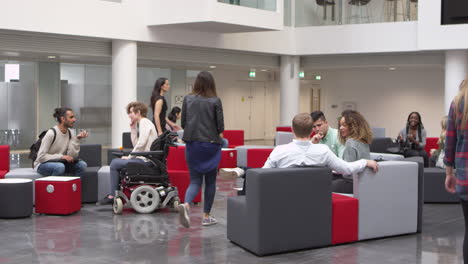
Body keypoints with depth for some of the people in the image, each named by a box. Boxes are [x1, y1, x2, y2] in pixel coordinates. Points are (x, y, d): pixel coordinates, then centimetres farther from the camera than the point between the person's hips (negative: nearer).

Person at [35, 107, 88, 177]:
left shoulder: (69, 134, 0)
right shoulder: (51, 133, -20)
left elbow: (72, 157, -8)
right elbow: (41, 156, -21)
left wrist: (77, 139, -16)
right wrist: (61, 157, -27)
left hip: (59, 163, 6)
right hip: (42, 164, -6)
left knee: (82, 165, -14)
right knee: (60, 166, -37)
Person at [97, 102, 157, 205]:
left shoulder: (145, 122, -10)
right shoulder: (140, 123, 20)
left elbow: (141, 143, -19)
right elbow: (136, 144, 14)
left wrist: (130, 157, -11)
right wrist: (133, 128, 10)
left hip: (145, 160, -10)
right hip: (143, 158, 10)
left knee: (114, 164, -9)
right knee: (115, 161, 13)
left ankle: (112, 196, -4)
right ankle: (115, 194, 10)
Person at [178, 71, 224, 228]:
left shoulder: (188, 99, 1)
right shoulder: (215, 101, -6)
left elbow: (183, 123, 5)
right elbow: (220, 126, -7)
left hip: (192, 143, 2)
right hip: (211, 144, -2)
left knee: (195, 180, 8)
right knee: (210, 181, 11)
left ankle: (186, 204, -20)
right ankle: (206, 216, 16)